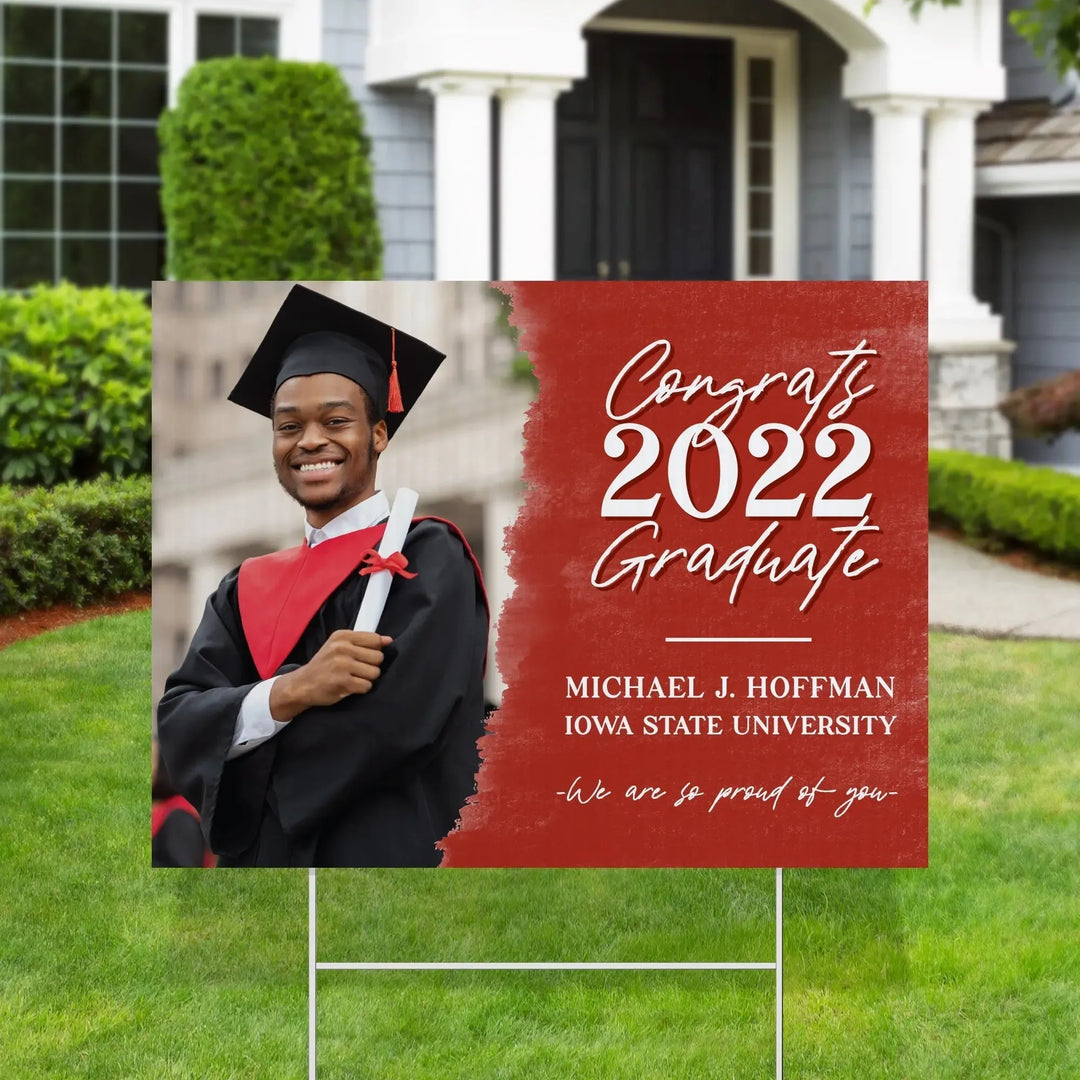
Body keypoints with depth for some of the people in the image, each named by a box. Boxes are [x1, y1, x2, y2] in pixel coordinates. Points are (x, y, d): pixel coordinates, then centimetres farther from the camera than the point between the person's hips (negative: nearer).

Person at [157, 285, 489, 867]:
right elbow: (178, 726, -2)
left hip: (389, 849, -5)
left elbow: (401, 719, -19)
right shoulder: (247, 589, 10)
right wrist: (288, 694, -21)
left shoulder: (429, 558, -5)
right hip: (258, 859, 5)